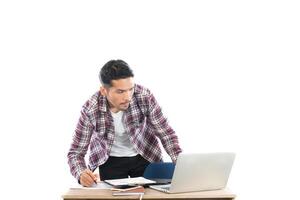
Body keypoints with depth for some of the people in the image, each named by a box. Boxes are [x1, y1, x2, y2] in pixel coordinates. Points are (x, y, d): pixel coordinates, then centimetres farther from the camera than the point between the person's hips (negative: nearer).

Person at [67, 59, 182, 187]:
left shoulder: (144, 97, -26)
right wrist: (81, 174, -40)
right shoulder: (90, 109, -27)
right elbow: (75, 152, -19)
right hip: (111, 161, -1)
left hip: (146, 156, 1)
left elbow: (166, 133, -16)